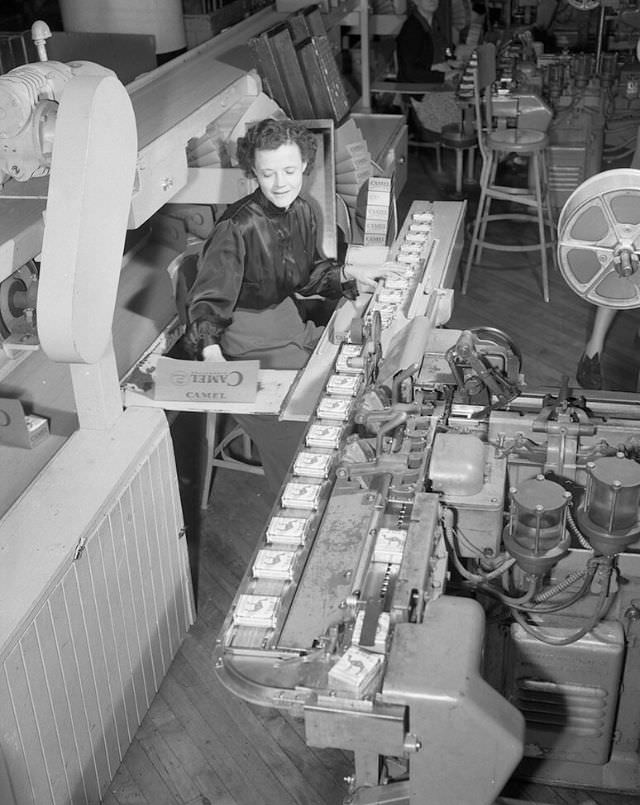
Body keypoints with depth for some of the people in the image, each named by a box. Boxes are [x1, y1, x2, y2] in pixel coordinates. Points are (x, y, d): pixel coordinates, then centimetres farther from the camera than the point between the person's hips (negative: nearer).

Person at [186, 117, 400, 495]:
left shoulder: (302, 212, -1)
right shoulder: (237, 227, -25)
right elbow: (208, 299, -23)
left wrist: (350, 274, 3)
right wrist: (210, 348, -38)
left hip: (290, 319, 8)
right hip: (250, 336, -8)